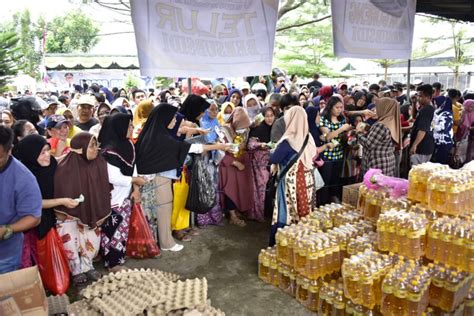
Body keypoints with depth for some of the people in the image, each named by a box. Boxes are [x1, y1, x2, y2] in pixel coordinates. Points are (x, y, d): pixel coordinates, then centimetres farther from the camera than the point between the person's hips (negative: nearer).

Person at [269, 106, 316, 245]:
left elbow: (273, 159, -13)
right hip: (307, 180, 6)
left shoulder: (288, 141, -19)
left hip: (292, 182, -6)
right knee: (304, 211, 15)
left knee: (287, 214, 2)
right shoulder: (309, 137, 1)